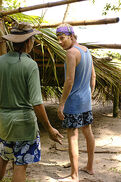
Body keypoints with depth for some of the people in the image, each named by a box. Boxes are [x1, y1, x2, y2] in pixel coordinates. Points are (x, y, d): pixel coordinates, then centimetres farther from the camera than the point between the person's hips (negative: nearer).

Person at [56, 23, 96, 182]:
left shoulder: (71, 53, -19)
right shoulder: (86, 51, 9)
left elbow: (69, 81, -23)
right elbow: (93, 76, 15)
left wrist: (61, 104, -18)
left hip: (73, 102, -9)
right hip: (86, 101, 9)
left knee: (72, 136, -3)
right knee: (87, 132, 17)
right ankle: (90, 167, 32)